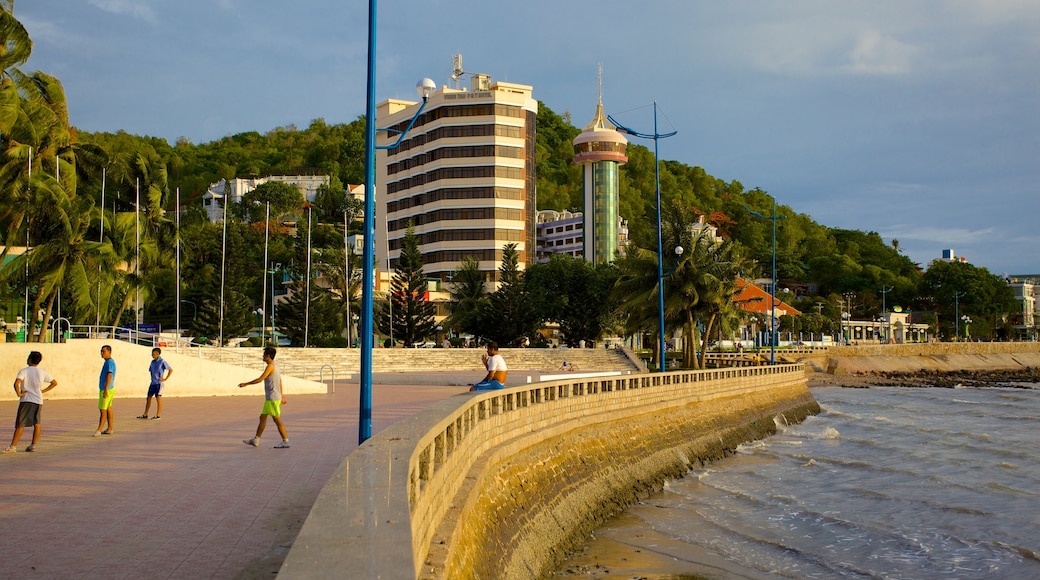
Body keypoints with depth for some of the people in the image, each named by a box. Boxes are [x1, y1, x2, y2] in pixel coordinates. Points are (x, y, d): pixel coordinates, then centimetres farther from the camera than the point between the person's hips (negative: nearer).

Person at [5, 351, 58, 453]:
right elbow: (55, 383, 10)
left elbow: (16, 383, -21)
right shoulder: (43, 372, 7)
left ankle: (13, 446, -4)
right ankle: (33, 445, 12)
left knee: (20, 424, -1)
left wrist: (18, 393, -8)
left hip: (25, 400, -3)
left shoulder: (24, 371, -5)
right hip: (38, 400, 3)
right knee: (37, 424, 14)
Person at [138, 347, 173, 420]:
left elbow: (171, 370, -9)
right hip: (152, 383, 7)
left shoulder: (162, 361, -9)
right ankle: (145, 415, 14)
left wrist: (165, 379, -10)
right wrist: (153, 377, 11)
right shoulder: (152, 362, 10)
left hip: (159, 383, -7)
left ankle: (158, 415, 1)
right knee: (148, 397, 7)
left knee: (158, 398, -4)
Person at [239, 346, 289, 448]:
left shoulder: (270, 366, -15)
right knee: (262, 417, 12)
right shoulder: (275, 366, 14)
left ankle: (285, 441, -2)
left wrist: (245, 384, -12)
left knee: (277, 420, -5)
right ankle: (256, 440, 17)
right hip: (270, 398, 10)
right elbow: (280, 381, 21)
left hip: (273, 398, -10)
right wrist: (281, 395, 29)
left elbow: (260, 379, -20)